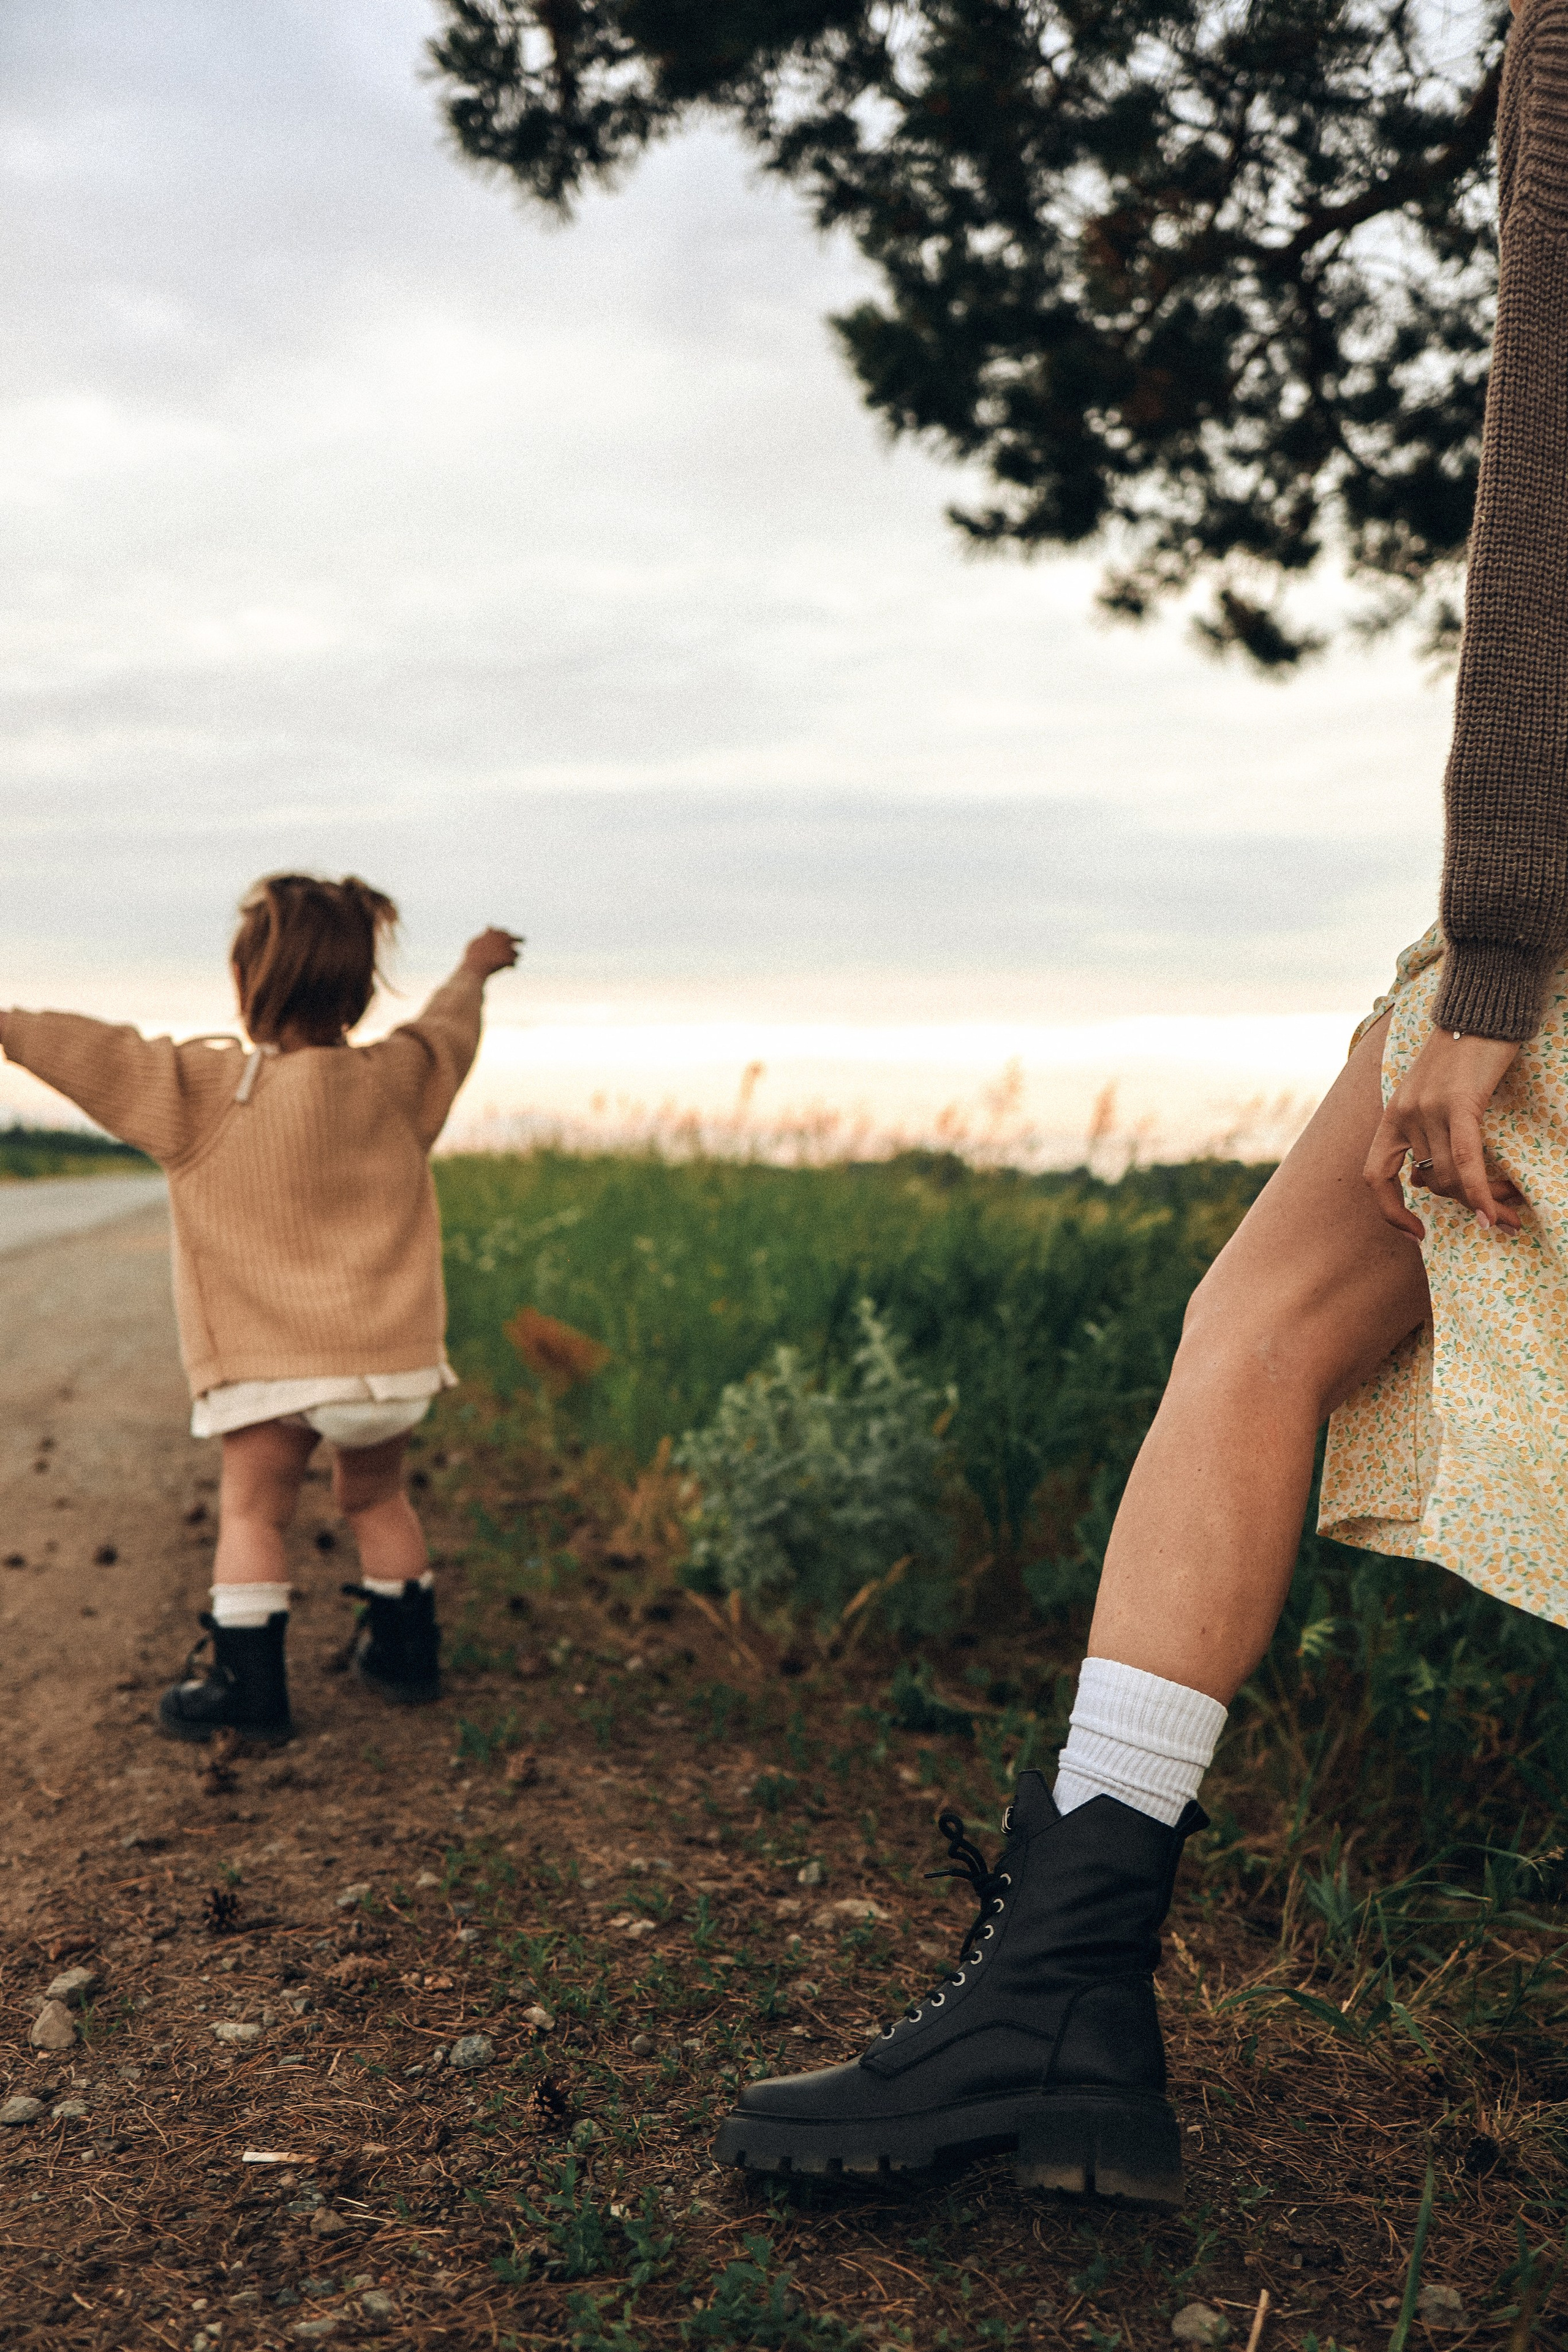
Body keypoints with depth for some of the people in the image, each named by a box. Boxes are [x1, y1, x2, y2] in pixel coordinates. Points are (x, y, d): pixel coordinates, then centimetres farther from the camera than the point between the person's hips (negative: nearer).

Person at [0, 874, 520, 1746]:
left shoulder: (202, 1091, -12)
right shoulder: (397, 1081, 0)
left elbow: (93, 1051, -7)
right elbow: (450, 1028, 20)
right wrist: (474, 969, 40)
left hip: (268, 1364, -4)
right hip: (390, 1356, 4)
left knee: (253, 1512, 5)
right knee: (377, 1497, 21)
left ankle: (248, 1678, 0)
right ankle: (406, 1649, 30)